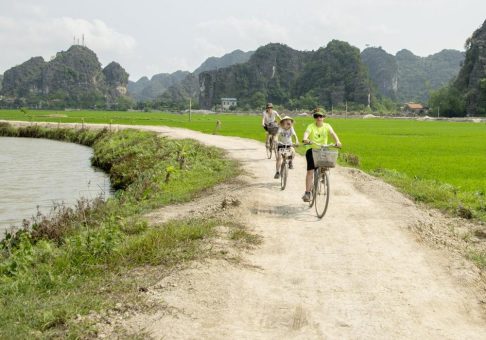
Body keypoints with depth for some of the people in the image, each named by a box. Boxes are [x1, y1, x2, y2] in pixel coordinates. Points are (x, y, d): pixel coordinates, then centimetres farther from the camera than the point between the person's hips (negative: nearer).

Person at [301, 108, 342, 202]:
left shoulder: (327, 126, 2)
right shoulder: (311, 126, -5)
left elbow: (332, 133, -15)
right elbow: (306, 132, -25)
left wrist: (337, 141, -35)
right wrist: (305, 139, -49)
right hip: (311, 149, -3)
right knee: (310, 171, -13)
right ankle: (307, 192, -12)